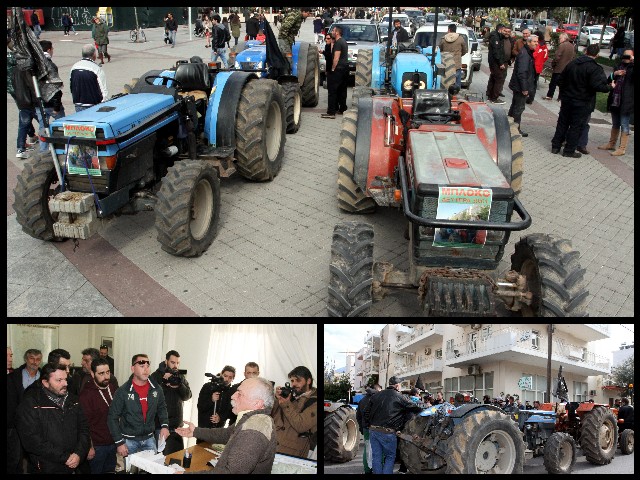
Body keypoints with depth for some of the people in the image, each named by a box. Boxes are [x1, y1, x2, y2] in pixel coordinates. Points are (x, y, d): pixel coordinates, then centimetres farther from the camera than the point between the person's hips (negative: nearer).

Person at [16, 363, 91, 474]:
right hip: (46, 469, -5)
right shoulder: (29, 405, -11)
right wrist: (66, 457, -18)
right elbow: (32, 441, -19)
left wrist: (79, 454, -13)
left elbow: (84, 429, 5)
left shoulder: (72, 400, 6)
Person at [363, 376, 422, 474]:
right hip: (387, 432, -5)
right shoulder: (398, 397, -5)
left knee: (376, 457, 11)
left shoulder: (377, 395, 11)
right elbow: (413, 407, 2)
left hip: (373, 430, 5)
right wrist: (423, 410, 21)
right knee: (390, 457, 10)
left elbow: (366, 412, 12)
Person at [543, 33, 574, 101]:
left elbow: (557, 57, -20)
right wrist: (569, 63, 18)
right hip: (567, 69, 7)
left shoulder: (562, 45, -17)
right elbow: (574, 57, 13)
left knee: (553, 83, 3)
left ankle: (549, 96, 8)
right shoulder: (572, 46, 8)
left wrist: (553, 64, -5)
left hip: (559, 68, -7)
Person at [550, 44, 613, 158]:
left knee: (562, 123, 14)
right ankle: (569, 150, 9)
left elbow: (562, 79, 12)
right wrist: (610, 87, -6)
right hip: (582, 103, -5)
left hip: (567, 100, 5)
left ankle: (555, 146, 18)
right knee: (576, 127, 4)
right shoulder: (595, 68, -16)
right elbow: (598, 85, -22)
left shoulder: (572, 64, 4)